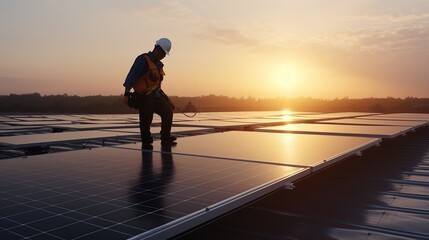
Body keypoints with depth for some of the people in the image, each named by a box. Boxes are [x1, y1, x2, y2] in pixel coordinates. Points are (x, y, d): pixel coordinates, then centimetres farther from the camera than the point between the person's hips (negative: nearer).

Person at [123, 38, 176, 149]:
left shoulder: (158, 63, 15)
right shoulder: (143, 60, -12)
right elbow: (131, 76, -15)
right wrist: (127, 93, -19)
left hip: (156, 95, 8)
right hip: (144, 97, -8)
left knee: (168, 111, -4)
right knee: (146, 121, -3)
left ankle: (166, 139, 4)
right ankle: (146, 143, 15)